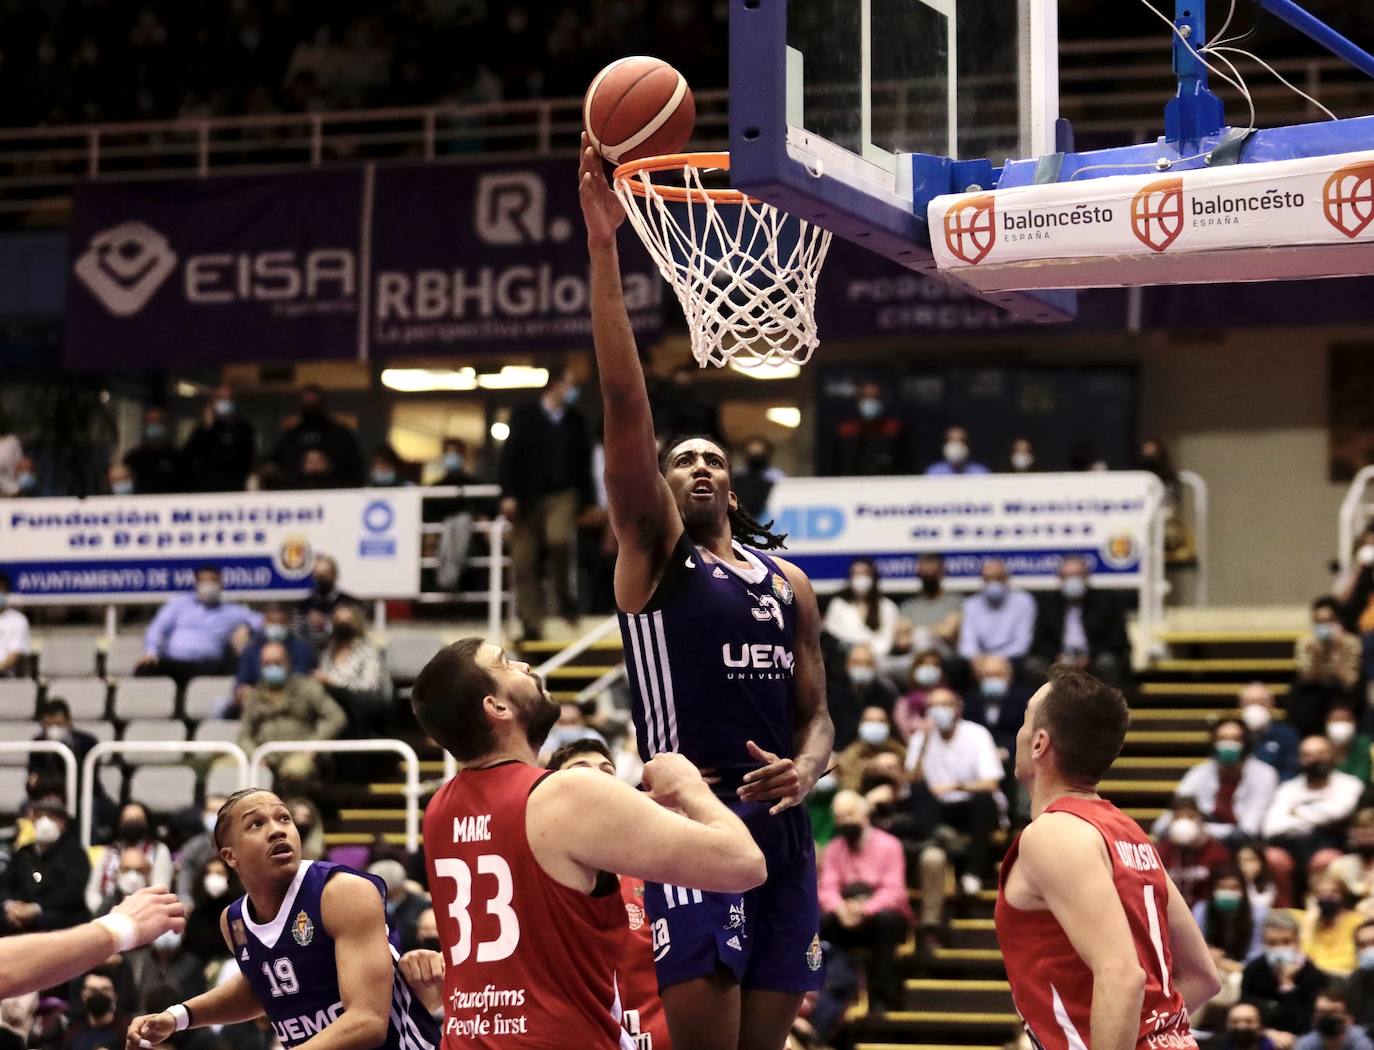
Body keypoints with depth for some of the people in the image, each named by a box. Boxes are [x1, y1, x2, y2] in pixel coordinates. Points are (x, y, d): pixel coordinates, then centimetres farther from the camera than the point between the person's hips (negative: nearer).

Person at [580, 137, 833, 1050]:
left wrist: (804, 769, -6)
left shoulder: (788, 582, 19)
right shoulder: (654, 552, 4)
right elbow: (625, 402, -7)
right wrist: (604, 247, -14)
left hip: (782, 829, 5)